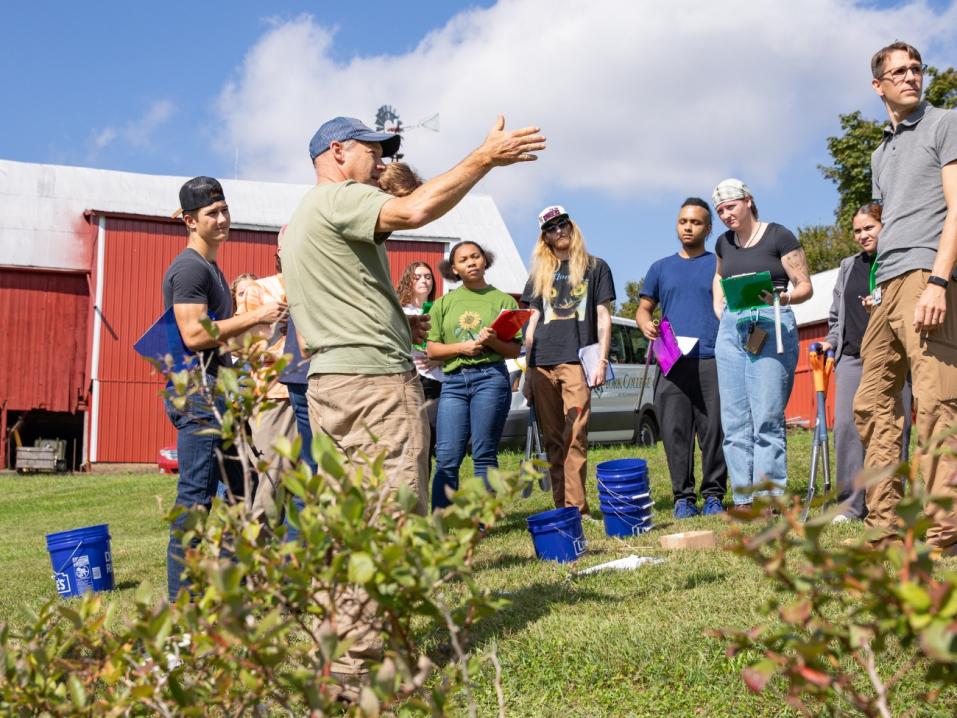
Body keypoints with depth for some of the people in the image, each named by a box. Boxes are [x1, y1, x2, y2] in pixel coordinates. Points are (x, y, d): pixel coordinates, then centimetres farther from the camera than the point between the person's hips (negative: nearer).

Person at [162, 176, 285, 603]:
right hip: (197, 395, -11)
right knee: (196, 497, -9)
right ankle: (181, 602, -4)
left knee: (245, 491, 14)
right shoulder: (189, 268, -11)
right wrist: (256, 317, -17)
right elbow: (194, 334, -21)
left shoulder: (210, 267, 21)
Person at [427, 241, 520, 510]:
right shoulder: (444, 303, 15)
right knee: (446, 459, -5)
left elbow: (515, 350, 7)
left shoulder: (503, 300, 10)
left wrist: (493, 342, -13)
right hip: (453, 381, 2)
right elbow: (432, 349, 10)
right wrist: (461, 347, -7)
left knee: (484, 455, -2)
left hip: (491, 378, -2)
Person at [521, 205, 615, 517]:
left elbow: (603, 318, 7)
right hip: (542, 363, 4)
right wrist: (527, 368, 12)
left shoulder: (595, 267, 12)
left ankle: (576, 506, -13)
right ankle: (560, 504, 8)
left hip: (576, 361, -4)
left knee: (575, 436, -13)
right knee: (552, 440, 3)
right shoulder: (540, 273, 21)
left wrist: (601, 361, -4)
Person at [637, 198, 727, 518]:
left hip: (712, 360, -2)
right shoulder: (661, 268, 20)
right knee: (676, 431, -2)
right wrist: (646, 324, -3)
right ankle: (683, 496, 4)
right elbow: (643, 308, 22)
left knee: (714, 430, -4)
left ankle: (714, 495, 4)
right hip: (672, 362, 2)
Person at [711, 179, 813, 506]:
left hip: (770, 326, -6)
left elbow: (805, 286, -2)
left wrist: (780, 298, -22)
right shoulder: (724, 242, 15)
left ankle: (769, 497, -9)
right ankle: (743, 498, 6)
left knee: (767, 418, -11)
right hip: (731, 329, 6)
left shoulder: (779, 236, -2)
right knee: (734, 421, 2)